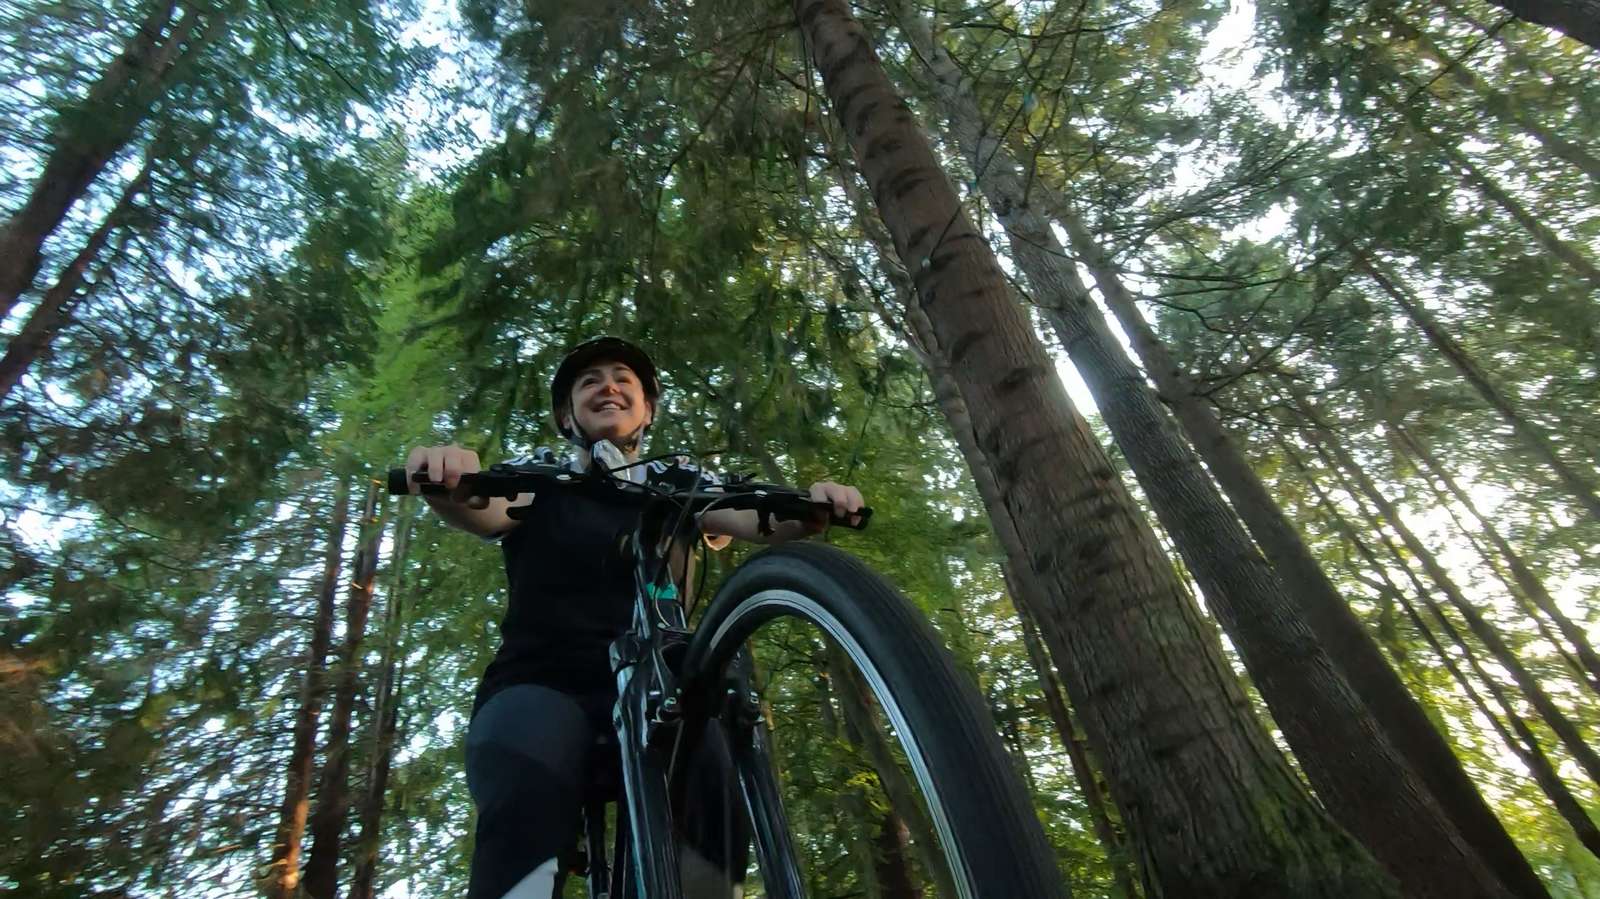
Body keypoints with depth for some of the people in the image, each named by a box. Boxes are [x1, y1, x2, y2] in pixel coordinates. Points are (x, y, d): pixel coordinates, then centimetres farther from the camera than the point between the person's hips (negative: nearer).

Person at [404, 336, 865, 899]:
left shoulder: (677, 483, 15)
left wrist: (810, 508, -25)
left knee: (723, 773, -31)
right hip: (539, 685, -1)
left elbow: (756, 519, -2)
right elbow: (487, 510, -10)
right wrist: (450, 483, -35)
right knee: (530, 794, -34)